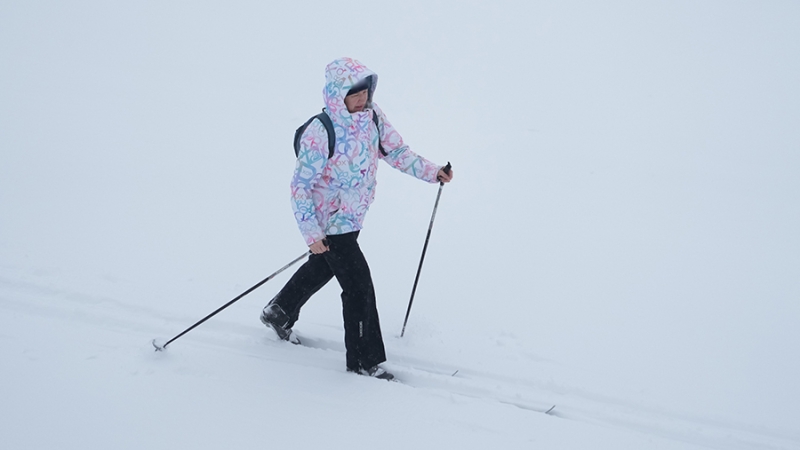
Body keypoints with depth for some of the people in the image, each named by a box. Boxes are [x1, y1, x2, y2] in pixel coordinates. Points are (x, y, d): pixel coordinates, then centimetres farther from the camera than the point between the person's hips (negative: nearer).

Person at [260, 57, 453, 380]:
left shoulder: (372, 116, -9)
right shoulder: (319, 133, -28)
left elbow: (395, 151, 3)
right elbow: (300, 186, -23)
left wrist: (431, 172, -8)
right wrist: (311, 233, -26)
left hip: (354, 215, 8)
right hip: (330, 221, -8)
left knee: (322, 268, 27)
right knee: (358, 286, -4)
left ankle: (279, 313, 52)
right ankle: (365, 360, 14)